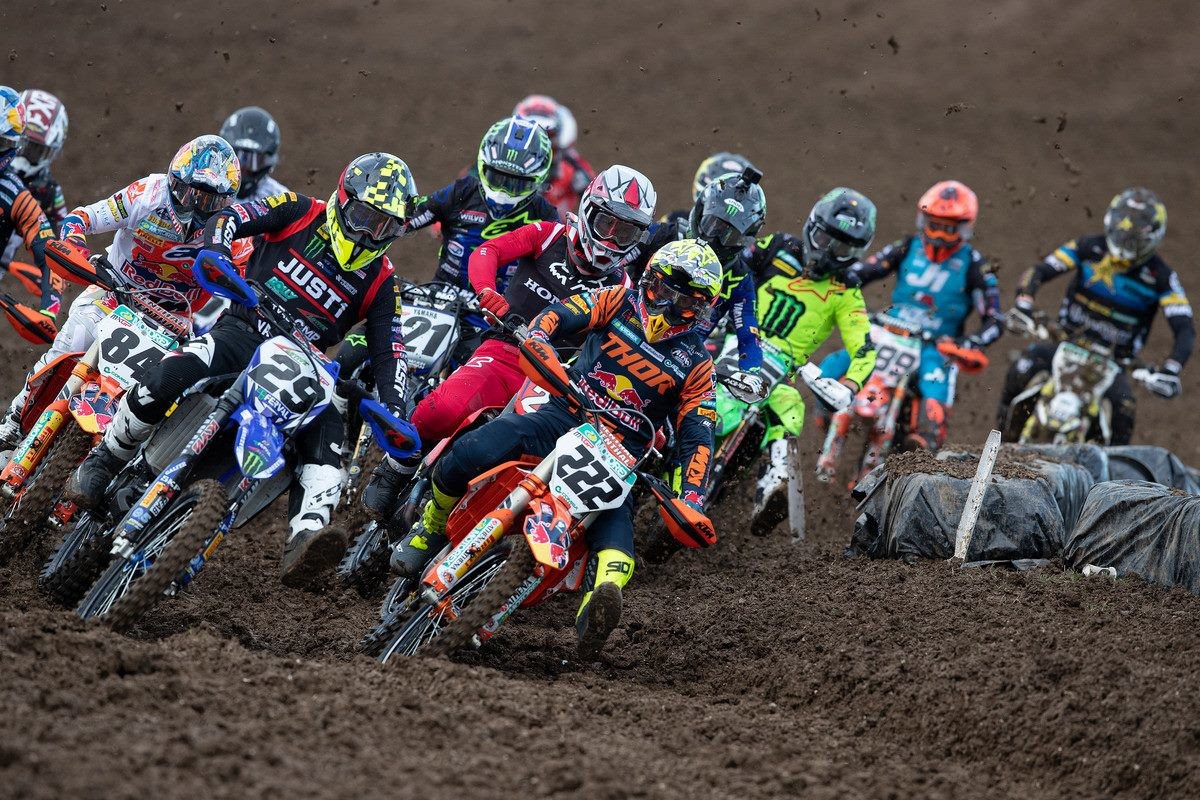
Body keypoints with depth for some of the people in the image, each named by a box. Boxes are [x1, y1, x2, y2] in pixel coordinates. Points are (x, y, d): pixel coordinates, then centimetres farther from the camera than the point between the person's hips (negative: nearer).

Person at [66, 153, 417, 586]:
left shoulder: (380, 283, 8)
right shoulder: (302, 213, 4)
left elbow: (388, 352, 5)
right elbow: (227, 219, -1)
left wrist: (394, 413, -12)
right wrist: (215, 253, -24)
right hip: (243, 331, -2)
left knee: (327, 429, -29)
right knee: (166, 379, -30)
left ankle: (305, 538, -47)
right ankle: (105, 460, -5)